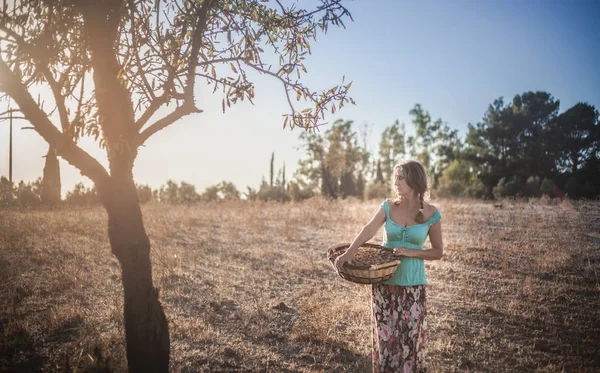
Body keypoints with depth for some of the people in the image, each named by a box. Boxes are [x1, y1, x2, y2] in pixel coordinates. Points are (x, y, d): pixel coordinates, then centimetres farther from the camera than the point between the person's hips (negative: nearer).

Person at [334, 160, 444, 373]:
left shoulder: (430, 214, -5)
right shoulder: (388, 207, -2)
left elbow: (438, 252, 0)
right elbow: (368, 231, -16)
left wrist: (411, 252, -15)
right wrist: (349, 253, -32)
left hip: (412, 285, -1)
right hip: (384, 282, 2)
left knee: (410, 338, 6)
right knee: (385, 336, 10)